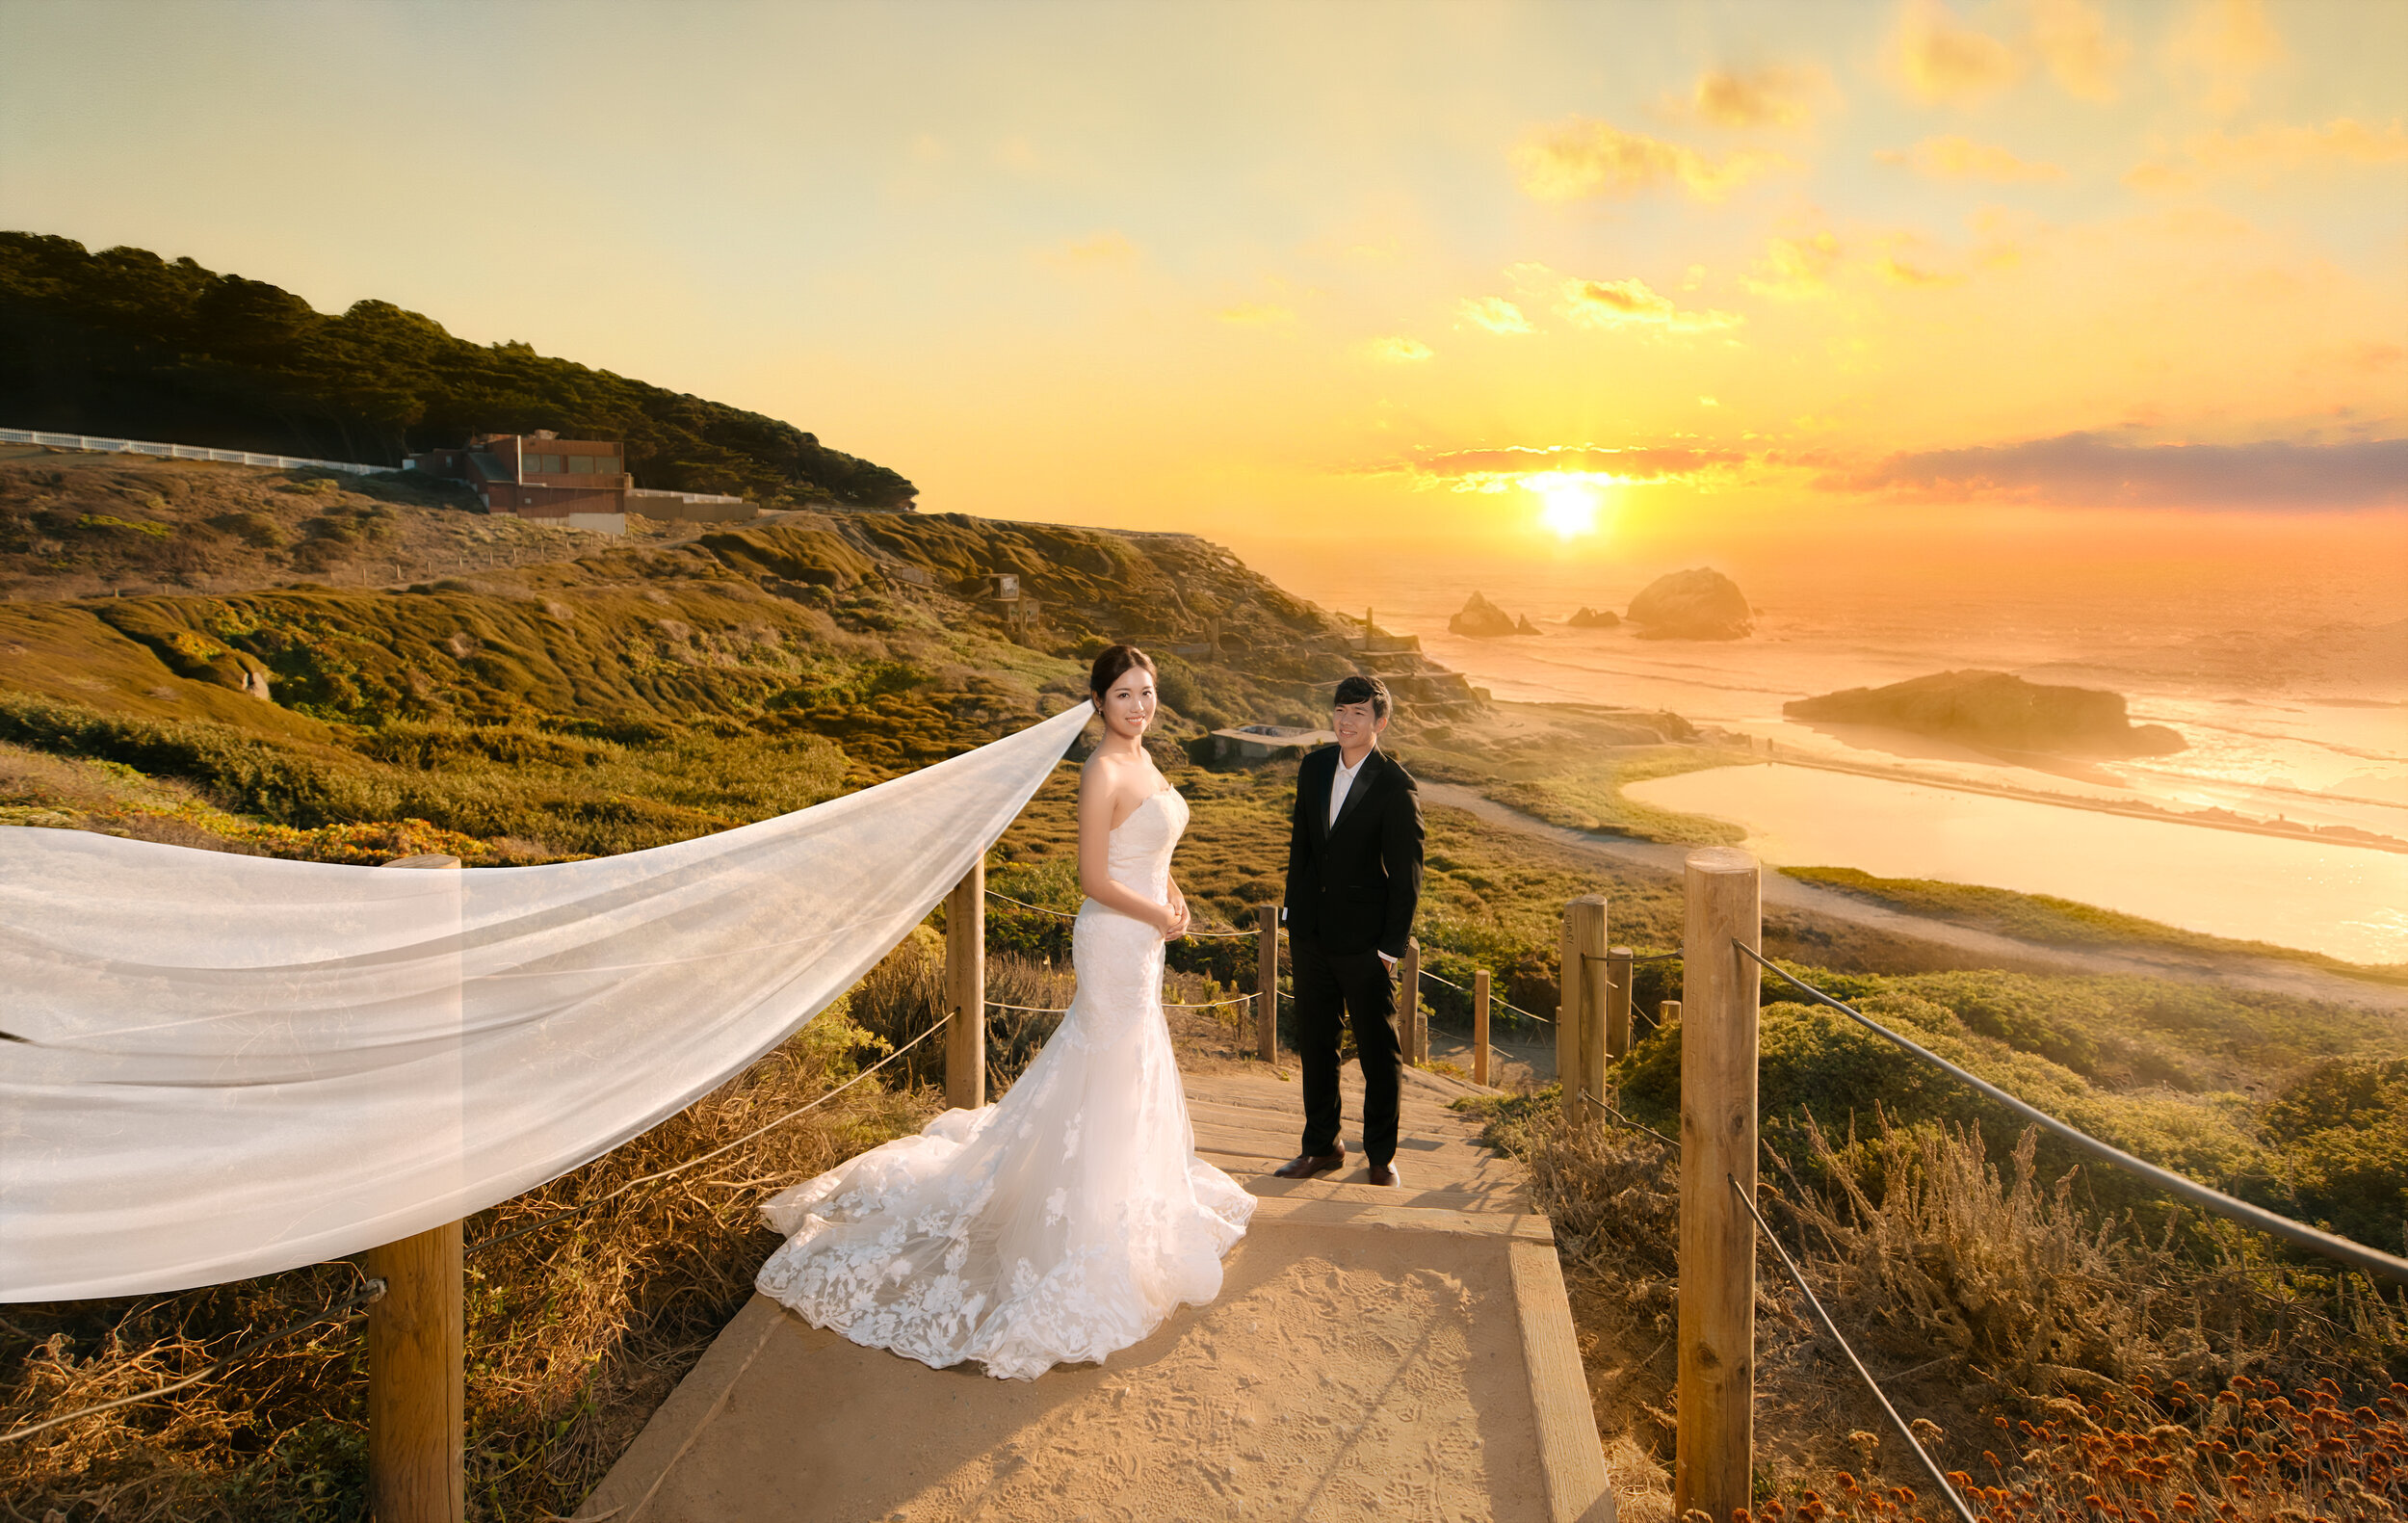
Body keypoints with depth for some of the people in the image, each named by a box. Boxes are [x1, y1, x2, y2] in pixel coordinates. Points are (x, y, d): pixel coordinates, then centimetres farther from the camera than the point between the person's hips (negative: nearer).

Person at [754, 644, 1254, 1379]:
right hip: (1114, 940, -10)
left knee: (1135, 1068, 23)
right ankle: (1089, 1234, 16)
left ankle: (1122, 1196, 44)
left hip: (1141, 941, 10)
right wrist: (1159, 918, -13)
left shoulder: (1141, 759, 7)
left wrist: (1172, 894, 0)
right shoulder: (1103, 772, -22)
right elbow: (1094, 880, -23)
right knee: (1109, 1076, 1)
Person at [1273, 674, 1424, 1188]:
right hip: (1312, 934, 5)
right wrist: (1294, 914, 10)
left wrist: (1391, 947, -11)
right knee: (1314, 1044, 15)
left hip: (1364, 941, -5)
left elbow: (1407, 876, -11)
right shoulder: (1314, 767, 3)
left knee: (1378, 1050, 8)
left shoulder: (1396, 788, -14)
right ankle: (1322, 1146, 31)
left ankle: (1381, 1154, 26)